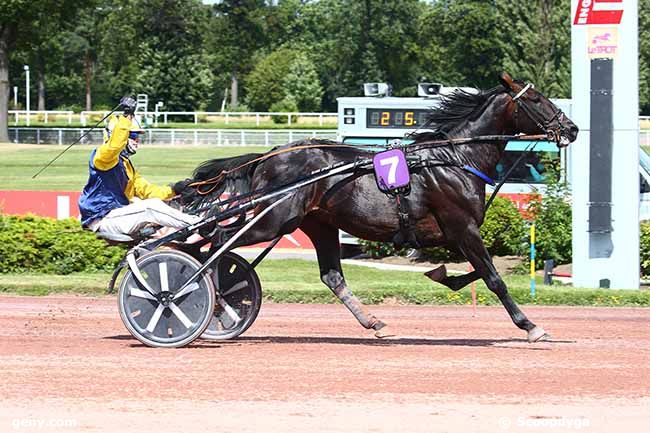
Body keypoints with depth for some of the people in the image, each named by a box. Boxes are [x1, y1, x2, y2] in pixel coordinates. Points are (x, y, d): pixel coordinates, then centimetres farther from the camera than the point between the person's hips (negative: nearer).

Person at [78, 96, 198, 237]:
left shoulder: (126, 164, 22)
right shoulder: (103, 155, -8)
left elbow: (145, 189, 18)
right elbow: (114, 145, -33)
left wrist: (172, 190, 6)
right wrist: (126, 117, -38)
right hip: (102, 219, -11)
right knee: (151, 206, -20)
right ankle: (196, 225, -17)